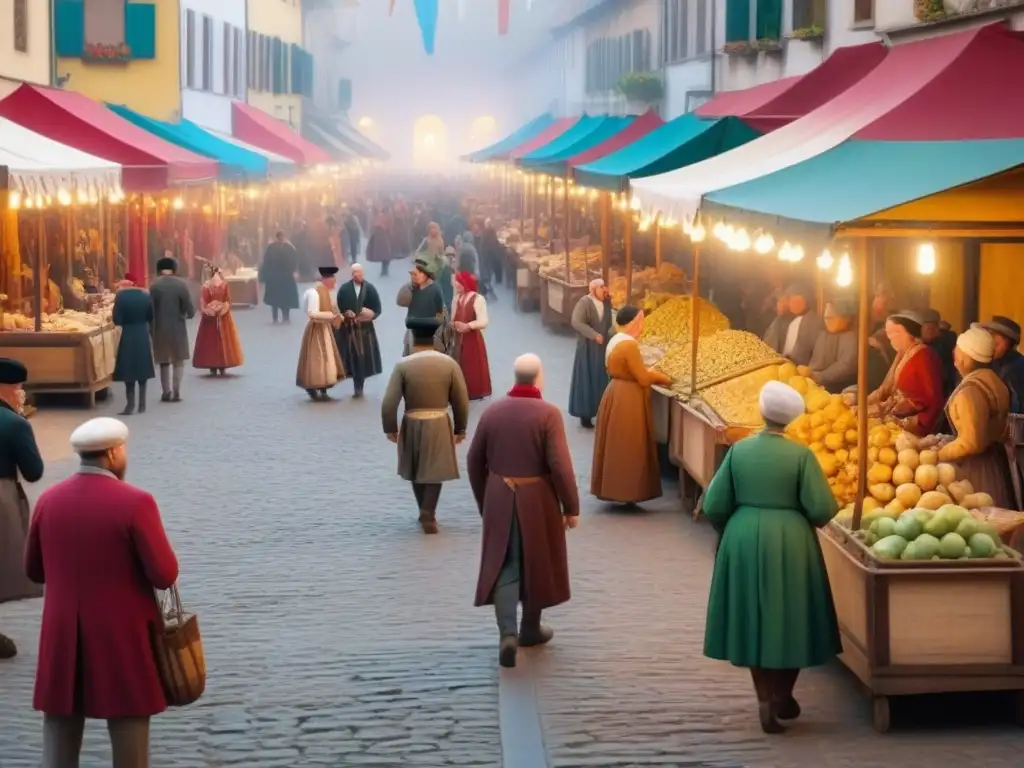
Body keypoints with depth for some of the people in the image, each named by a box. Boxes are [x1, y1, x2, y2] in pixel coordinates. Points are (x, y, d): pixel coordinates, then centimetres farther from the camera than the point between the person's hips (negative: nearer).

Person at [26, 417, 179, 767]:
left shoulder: (49, 500, -1)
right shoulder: (135, 502, -15)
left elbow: (34, 570, 9)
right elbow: (165, 575, -15)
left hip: (63, 634, 4)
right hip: (123, 634, -4)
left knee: (61, 724, 11)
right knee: (129, 721, 6)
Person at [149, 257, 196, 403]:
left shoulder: (154, 285, -7)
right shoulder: (181, 284, -8)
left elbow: (150, 310, -7)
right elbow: (190, 310, -8)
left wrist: (152, 329, 3)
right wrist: (186, 315, 15)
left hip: (160, 328, 1)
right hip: (178, 328, -1)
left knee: (164, 361, 14)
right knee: (178, 361, 10)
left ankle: (166, 392, 13)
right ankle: (176, 392, 1)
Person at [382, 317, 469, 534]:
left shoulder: (403, 365, -10)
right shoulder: (449, 363, -6)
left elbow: (389, 403, -11)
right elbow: (461, 401, -2)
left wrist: (390, 428, 2)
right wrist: (460, 429, 10)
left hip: (412, 424, 0)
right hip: (439, 425, 0)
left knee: (417, 471, 19)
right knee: (434, 472, 10)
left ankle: (425, 513, 31)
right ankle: (428, 516, 3)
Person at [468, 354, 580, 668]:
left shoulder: (492, 411, 0)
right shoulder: (548, 413, -12)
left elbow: (474, 461, 6)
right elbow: (560, 465, -16)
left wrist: (483, 501, 18)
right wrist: (571, 506, -6)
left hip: (499, 499, 3)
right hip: (537, 500, -2)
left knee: (503, 565, 6)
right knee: (535, 564, 15)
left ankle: (507, 633, -10)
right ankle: (530, 629, 28)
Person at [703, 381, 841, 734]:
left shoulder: (739, 450, -3)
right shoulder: (800, 454, -10)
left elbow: (714, 506, -1)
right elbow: (822, 508, -12)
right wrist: (808, 521, 11)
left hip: (743, 543, 2)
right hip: (789, 544, -2)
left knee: (754, 621, 13)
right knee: (789, 621, 11)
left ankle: (766, 699, 10)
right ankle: (783, 698, 16)